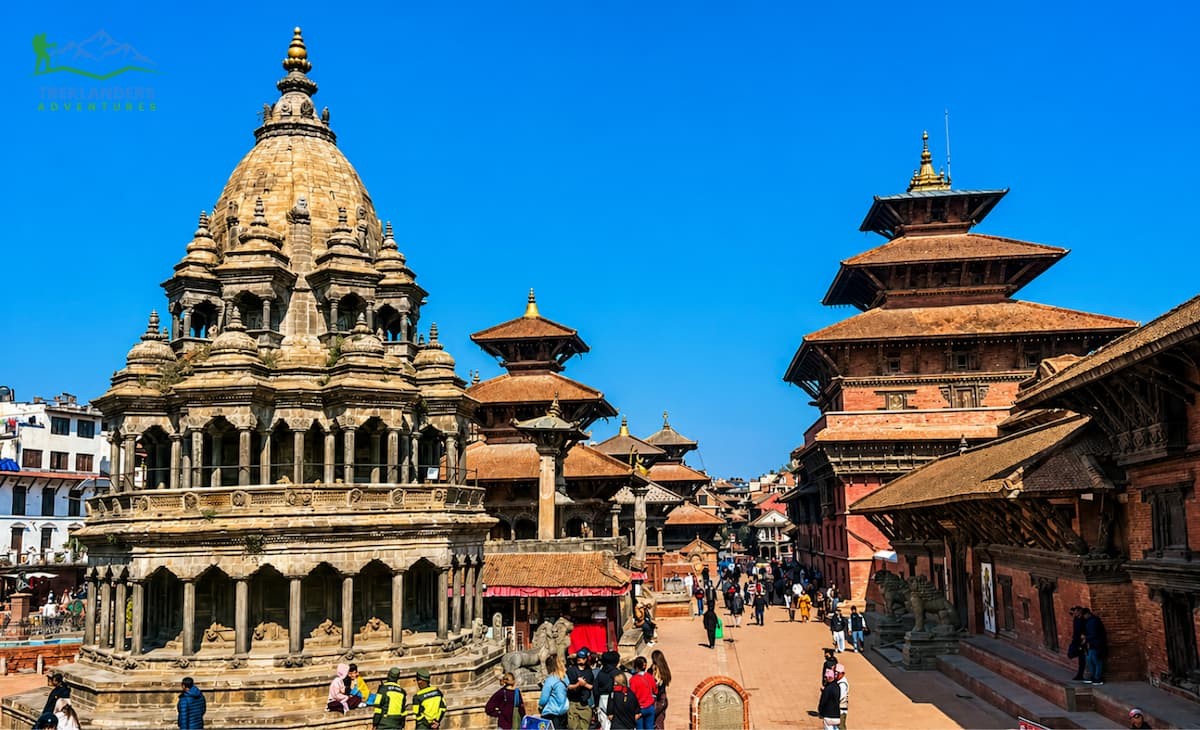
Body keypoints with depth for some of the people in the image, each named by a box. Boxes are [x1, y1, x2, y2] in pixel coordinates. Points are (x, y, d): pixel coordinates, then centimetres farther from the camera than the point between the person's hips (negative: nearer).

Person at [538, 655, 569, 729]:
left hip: (551, 713, -7)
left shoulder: (550, 679, -14)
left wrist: (540, 706, 10)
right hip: (563, 712, 7)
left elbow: (544, 699, -13)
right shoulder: (564, 677, 4)